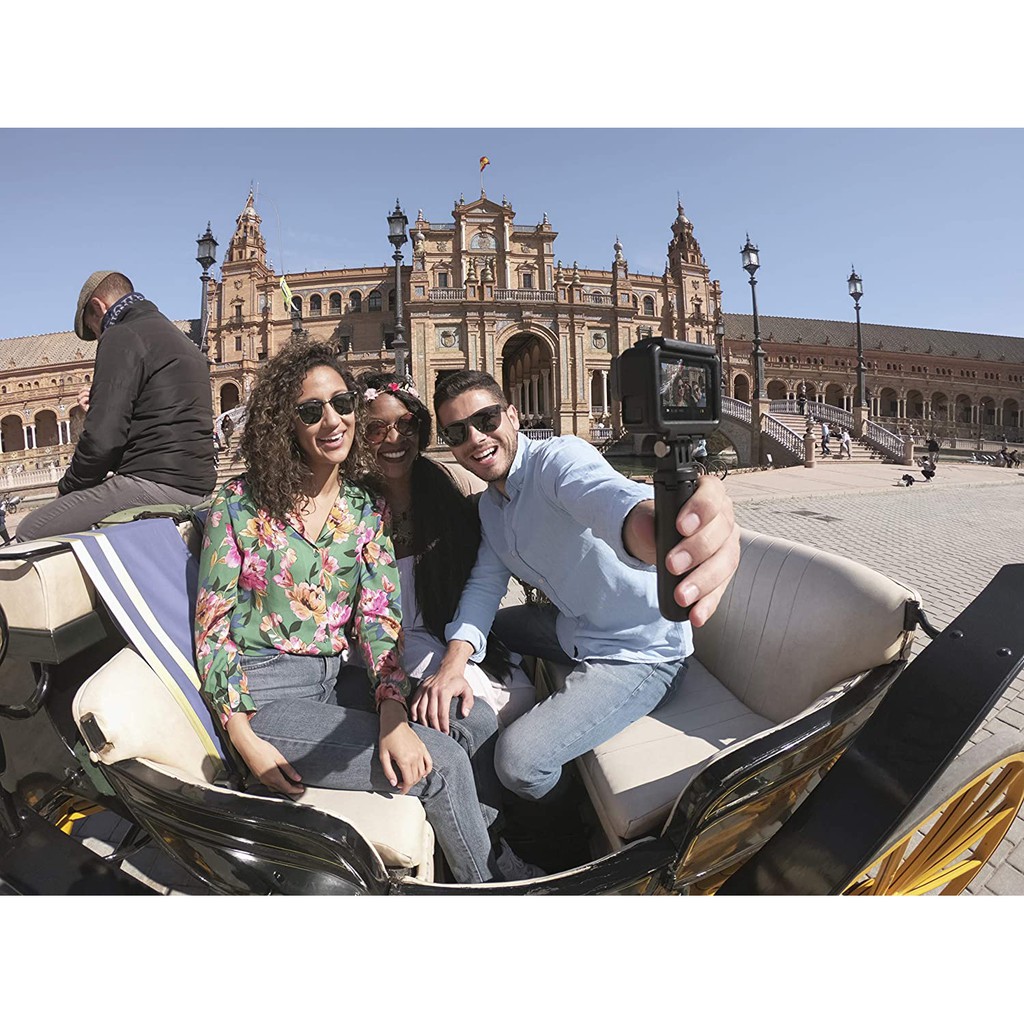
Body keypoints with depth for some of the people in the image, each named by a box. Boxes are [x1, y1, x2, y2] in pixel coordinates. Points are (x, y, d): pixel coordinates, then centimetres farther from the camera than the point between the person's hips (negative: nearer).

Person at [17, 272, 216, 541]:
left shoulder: (122, 336, -5)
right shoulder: (182, 341, 24)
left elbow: (102, 438, -13)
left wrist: (69, 486, 2)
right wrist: (98, 410, 31)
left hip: (153, 484, -10)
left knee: (31, 532, -3)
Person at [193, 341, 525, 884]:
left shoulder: (365, 509, 4)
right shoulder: (241, 503, -7)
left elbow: (379, 617, -3)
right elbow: (212, 623, -6)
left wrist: (392, 712, -19)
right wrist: (246, 739, -15)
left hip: (342, 678, 5)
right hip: (268, 693, -4)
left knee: (477, 721, -15)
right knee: (443, 762, -18)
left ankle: (494, 852, 11)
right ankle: (486, 878, 10)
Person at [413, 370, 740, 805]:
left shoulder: (560, 457, -24)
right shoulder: (489, 504, 5)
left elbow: (609, 496, -47)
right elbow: (484, 584, 1)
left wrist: (656, 522, -71)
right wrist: (453, 664, -17)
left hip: (639, 652, -8)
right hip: (574, 629, 9)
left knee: (518, 760, -18)